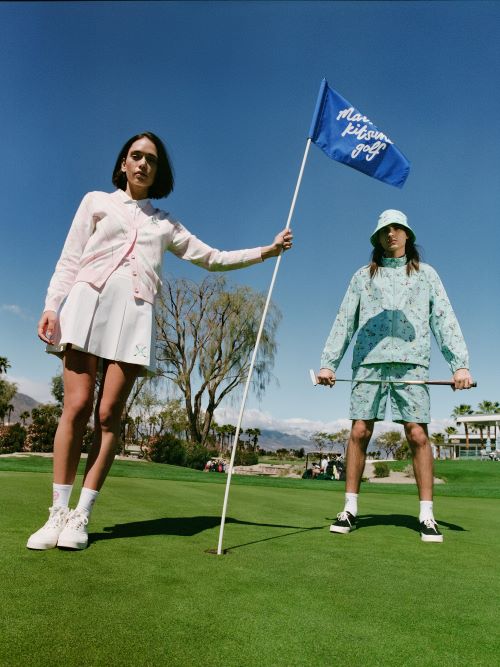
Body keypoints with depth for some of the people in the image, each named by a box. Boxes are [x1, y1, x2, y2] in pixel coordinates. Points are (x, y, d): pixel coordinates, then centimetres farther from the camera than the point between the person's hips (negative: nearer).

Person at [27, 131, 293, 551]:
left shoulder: (165, 224, 24)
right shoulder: (96, 202, 19)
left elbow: (212, 258, 22)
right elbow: (69, 261, 10)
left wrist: (266, 251, 16)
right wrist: (52, 306, -4)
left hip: (135, 316, 1)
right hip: (88, 304, -1)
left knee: (109, 415, -6)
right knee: (77, 408, -10)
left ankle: (81, 517, 1)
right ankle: (58, 512, -2)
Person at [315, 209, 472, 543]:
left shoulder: (426, 274, 17)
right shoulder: (363, 276, 17)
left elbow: (445, 320, 8)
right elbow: (344, 322, 12)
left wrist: (460, 363, -5)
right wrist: (328, 363, 3)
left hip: (411, 361, 0)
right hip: (369, 360, 1)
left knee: (418, 434, -6)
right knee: (359, 432, -3)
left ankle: (427, 515, 4)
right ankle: (350, 509, 5)